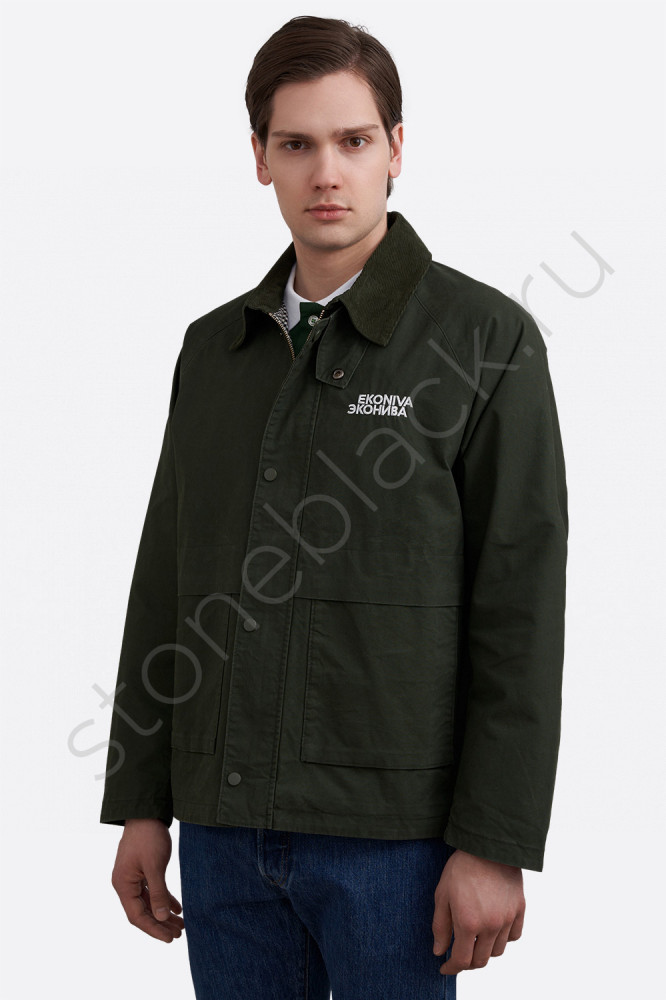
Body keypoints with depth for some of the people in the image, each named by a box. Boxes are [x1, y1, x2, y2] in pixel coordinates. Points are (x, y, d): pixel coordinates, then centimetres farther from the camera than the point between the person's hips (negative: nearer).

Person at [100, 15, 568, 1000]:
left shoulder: (487, 338, -6)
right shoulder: (215, 347, 10)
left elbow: (521, 613, -9)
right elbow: (165, 584, 12)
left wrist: (496, 845, -13)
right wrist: (141, 805, 9)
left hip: (394, 826, -4)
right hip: (228, 824, 5)